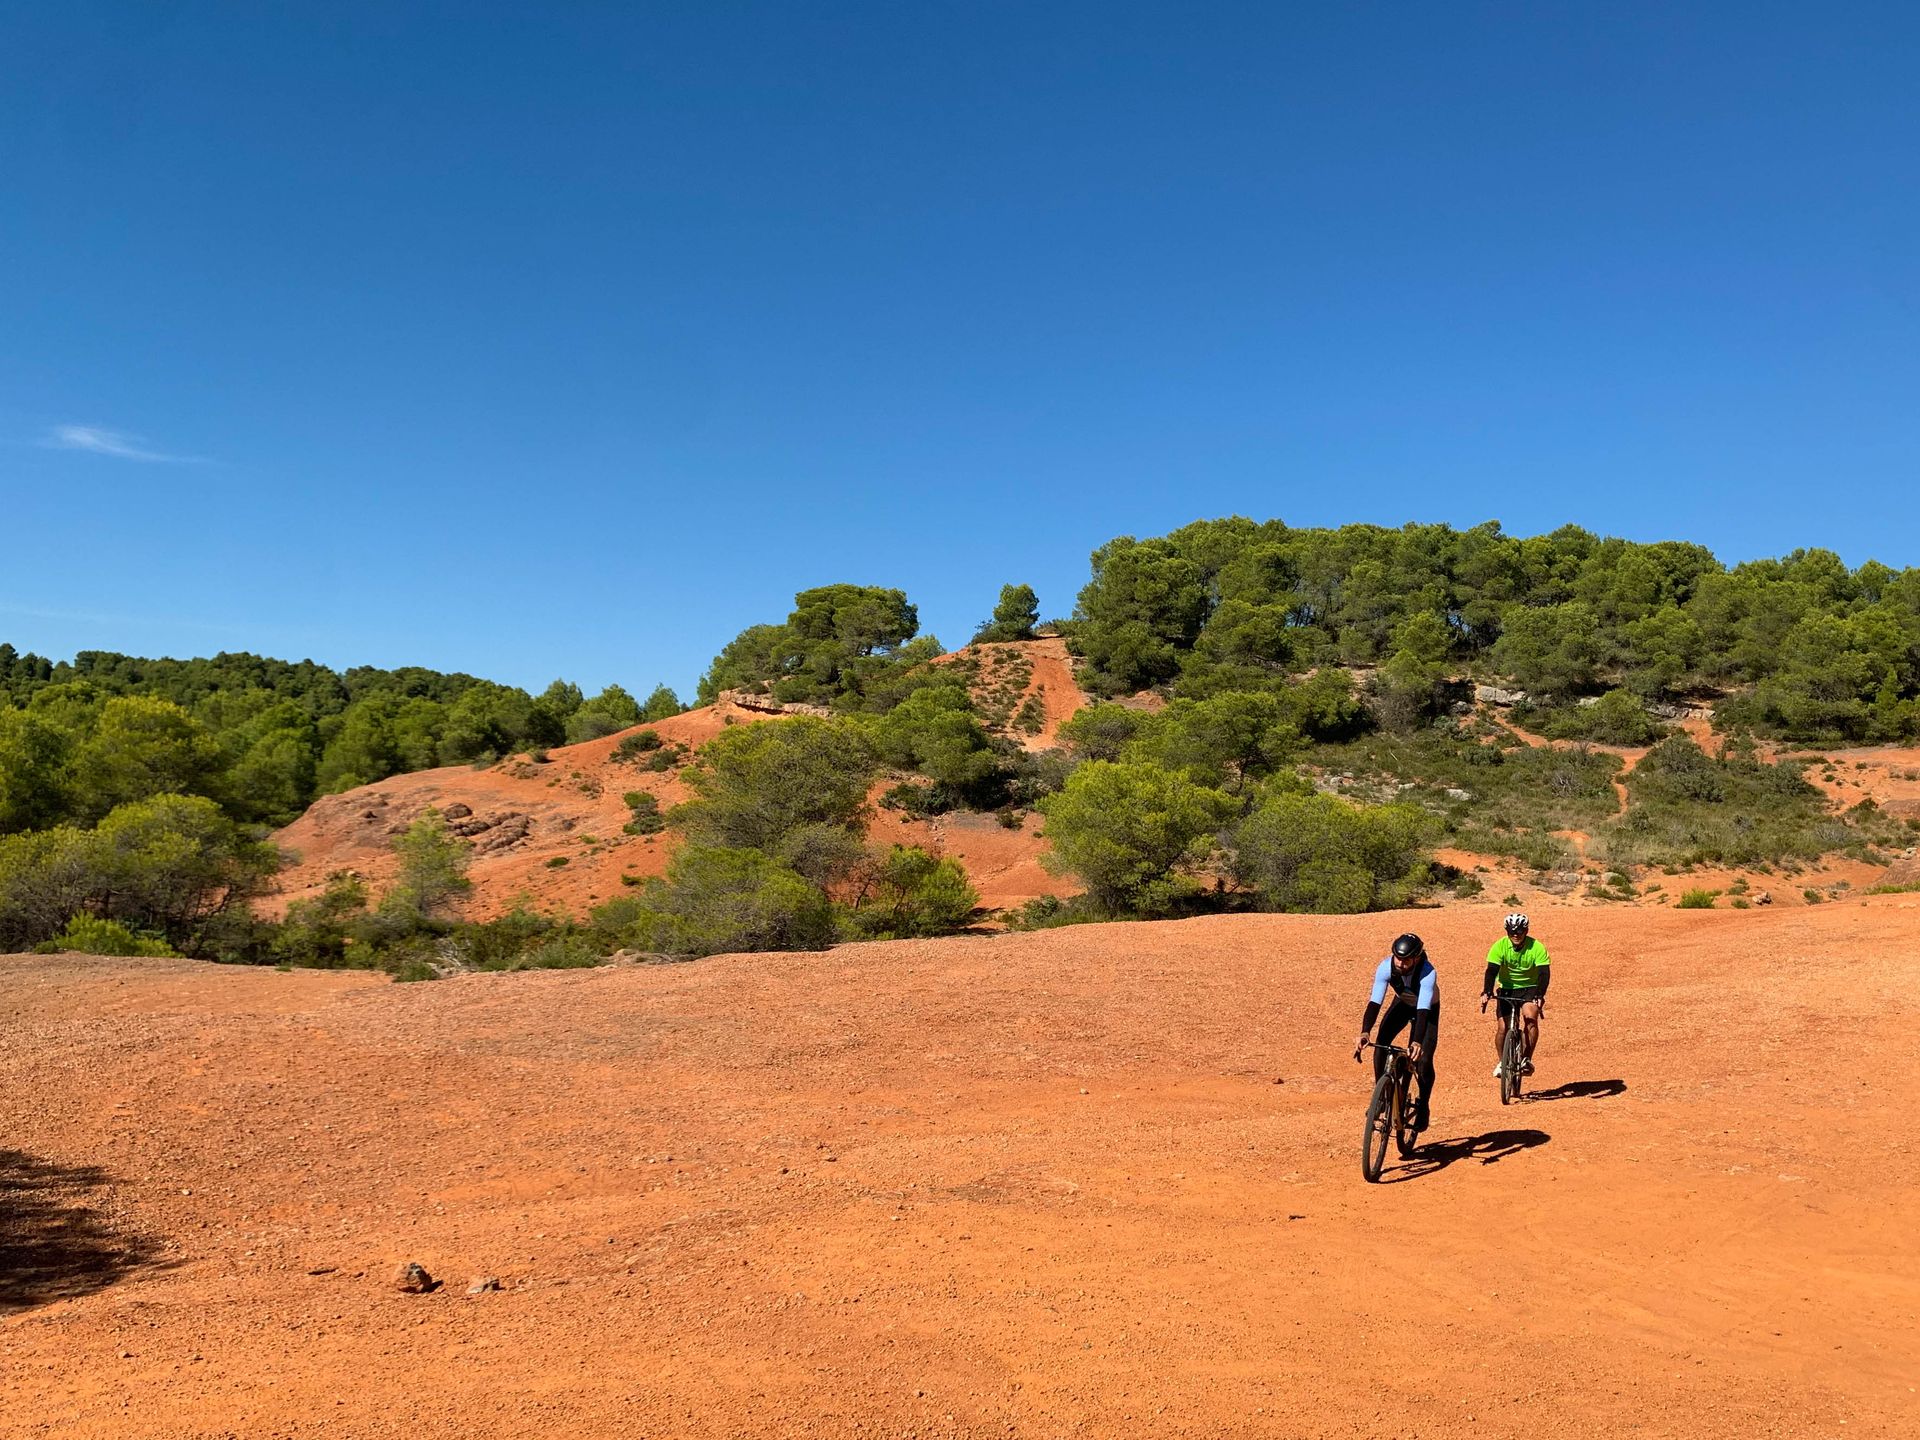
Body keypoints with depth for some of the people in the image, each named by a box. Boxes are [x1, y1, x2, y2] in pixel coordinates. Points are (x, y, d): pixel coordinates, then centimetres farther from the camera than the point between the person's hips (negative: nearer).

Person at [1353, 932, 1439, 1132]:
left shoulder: (1428, 973, -40)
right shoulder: (1386, 967, -32)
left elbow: (1423, 1010, -47)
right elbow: (1374, 1002, -37)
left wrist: (1417, 1042, -60)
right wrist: (1364, 1033, -50)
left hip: (1428, 1008, -3)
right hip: (1402, 1004, 3)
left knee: (1423, 1060, -17)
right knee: (1381, 1045, -19)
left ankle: (1423, 1106, 6)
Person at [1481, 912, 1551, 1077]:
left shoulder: (1537, 947, -18)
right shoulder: (1500, 946, -16)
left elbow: (1544, 973, -25)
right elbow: (1492, 971, -23)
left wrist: (1540, 995, -41)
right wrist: (1486, 992, -39)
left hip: (1530, 988, -1)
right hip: (1507, 989, 1)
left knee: (1530, 1017, -27)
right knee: (1502, 1027, -9)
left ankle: (1527, 1058, -13)